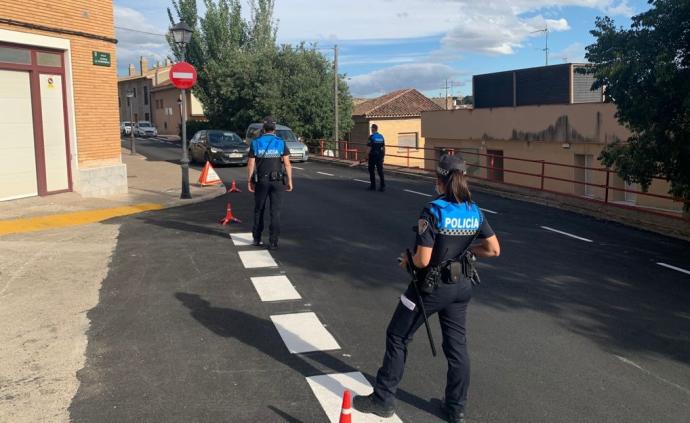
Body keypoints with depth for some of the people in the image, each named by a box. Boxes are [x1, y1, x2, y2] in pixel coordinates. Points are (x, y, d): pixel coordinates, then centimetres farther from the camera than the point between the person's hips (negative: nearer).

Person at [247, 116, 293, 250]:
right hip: (277, 181, -1)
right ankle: (273, 242, -1)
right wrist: (289, 181, 1)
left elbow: (251, 164, -1)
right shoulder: (281, 143, -2)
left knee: (259, 210, 15)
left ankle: (257, 239, 21)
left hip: (261, 181, 1)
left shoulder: (255, 143, 0)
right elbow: (287, 164, -5)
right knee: (275, 212, 1)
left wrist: (250, 181, 6)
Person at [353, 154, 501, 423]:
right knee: (457, 345, 16)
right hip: (461, 286, 6)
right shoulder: (475, 211, -2)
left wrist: (407, 261, -2)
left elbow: (422, 260, -23)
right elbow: (494, 250, 2)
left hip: (432, 285, -6)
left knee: (397, 337, 11)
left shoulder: (433, 212, -21)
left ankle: (383, 400, 20)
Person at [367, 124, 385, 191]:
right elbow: (384, 147, 9)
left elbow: (369, 148, -15)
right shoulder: (381, 136, 7)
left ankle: (373, 186, 10)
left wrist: (367, 155, -7)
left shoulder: (371, 137, -12)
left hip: (373, 155, -5)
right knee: (380, 171, 5)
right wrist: (383, 156, 15)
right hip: (380, 155, 5)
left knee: (371, 170, 7)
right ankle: (383, 186, -1)